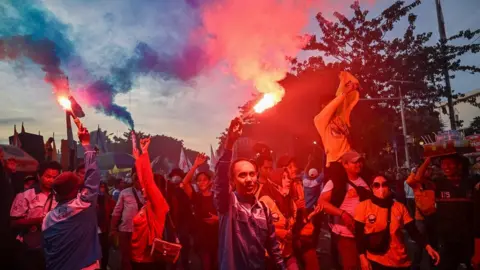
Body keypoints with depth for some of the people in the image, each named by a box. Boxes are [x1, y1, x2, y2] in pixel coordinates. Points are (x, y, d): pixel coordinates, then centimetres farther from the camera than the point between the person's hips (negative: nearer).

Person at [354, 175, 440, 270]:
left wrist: (427, 247, -10)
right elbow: (359, 235, -6)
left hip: (400, 262, 4)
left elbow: (413, 231, 3)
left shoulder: (400, 207, 6)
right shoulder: (363, 207, -5)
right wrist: (362, 258, -12)